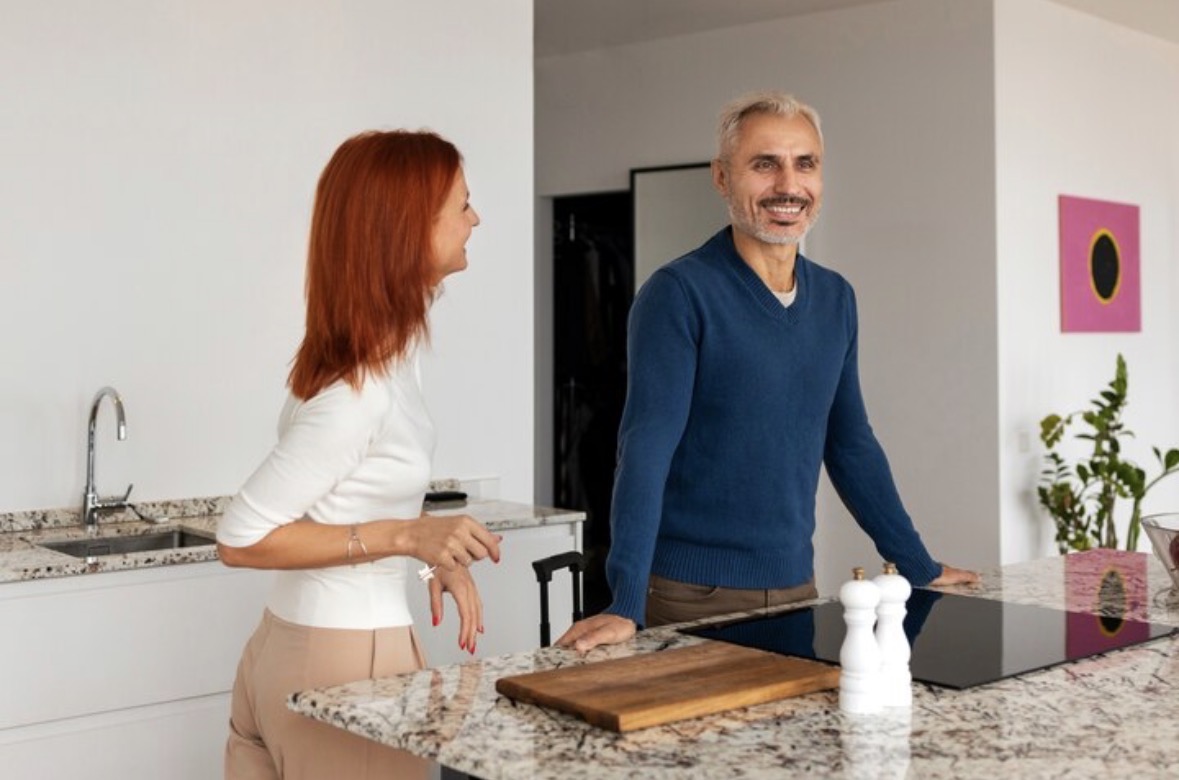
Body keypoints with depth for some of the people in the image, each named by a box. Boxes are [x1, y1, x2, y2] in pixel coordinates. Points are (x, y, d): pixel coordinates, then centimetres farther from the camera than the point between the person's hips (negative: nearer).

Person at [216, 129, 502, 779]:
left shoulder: (386, 349, 3)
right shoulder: (361, 390, -24)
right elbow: (241, 538, -19)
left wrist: (434, 556, 5)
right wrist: (406, 537, -22)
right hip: (346, 662, -8)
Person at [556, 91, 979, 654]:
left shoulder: (835, 299, 7)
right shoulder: (680, 294, -12)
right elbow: (646, 449, -21)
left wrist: (919, 567, 17)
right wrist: (625, 605, -29)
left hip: (795, 586, 6)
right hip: (693, 596, -6)